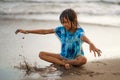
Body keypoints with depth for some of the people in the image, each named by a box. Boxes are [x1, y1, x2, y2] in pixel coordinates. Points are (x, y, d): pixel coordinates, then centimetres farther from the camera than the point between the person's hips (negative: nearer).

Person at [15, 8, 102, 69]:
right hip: (63, 56, 4)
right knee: (41, 54, -12)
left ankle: (65, 62, -12)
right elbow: (45, 31, -3)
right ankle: (64, 63, -25)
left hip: (76, 57, -4)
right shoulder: (61, 29, -6)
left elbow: (84, 37, -43)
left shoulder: (79, 31, -20)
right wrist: (27, 31, -6)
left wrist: (91, 44, -68)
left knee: (83, 59, -40)